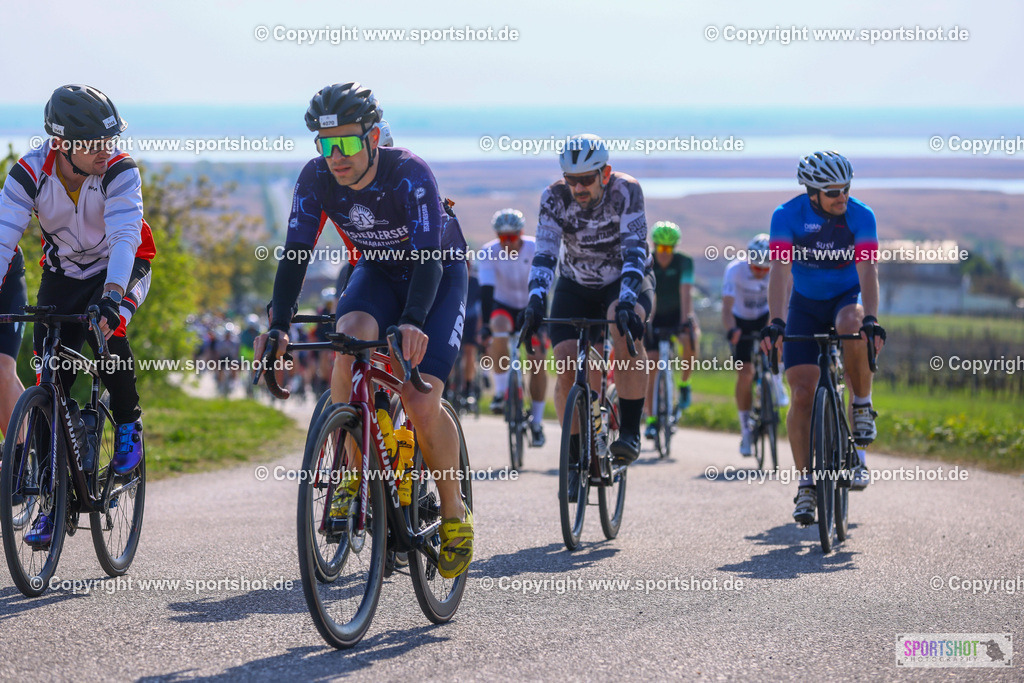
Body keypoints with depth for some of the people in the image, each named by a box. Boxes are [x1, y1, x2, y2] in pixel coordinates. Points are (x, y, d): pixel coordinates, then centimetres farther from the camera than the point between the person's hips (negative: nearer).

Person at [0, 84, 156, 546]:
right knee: (51, 383, -7)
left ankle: (128, 426, -7)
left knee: (106, 329, -34)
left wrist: (112, 295, -56)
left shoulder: (120, 171, -28)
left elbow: (124, 235, -40)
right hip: (63, 272, 2)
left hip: (123, 269, -2)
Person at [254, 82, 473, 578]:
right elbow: (295, 254, -20)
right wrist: (278, 325, -34)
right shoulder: (316, 179, -19)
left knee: (420, 402, -19)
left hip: (439, 274, -3)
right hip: (378, 271, 3)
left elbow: (428, 257, -40)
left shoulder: (409, 174, -32)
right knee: (352, 338, -32)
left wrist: (413, 322, -57)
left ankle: (454, 513, 3)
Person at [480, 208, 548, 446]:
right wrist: (486, 324, -36)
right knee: (498, 333, -35)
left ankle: (537, 422, 0)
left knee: (537, 360, -12)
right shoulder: (489, 252, -19)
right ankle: (500, 391, -21)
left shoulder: (536, 249, -21)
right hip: (504, 305, 0)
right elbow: (486, 290, -25)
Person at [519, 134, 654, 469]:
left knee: (625, 326, -36)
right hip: (576, 287, 2)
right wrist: (535, 300, -42)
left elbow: (634, 249, -33)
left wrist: (626, 299, -48)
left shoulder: (626, 191, -24)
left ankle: (630, 433, -30)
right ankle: (576, 454, 5)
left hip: (626, 281, -2)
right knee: (566, 369, -16)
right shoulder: (554, 197, -18)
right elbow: (545, 253, -25)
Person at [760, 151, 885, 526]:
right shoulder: (787, 216, -20)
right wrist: (775, 323, -41)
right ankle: (806, 484, -3)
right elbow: (779, 271, -27)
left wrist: (870, 319, -44)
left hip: (847, 297, -1)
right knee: (802, 394, -11)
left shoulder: (861, 216, -20)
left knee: (851, 327, -38)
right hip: (806, 305, 1)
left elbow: (867, 271, -28)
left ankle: (862, 407, -15)